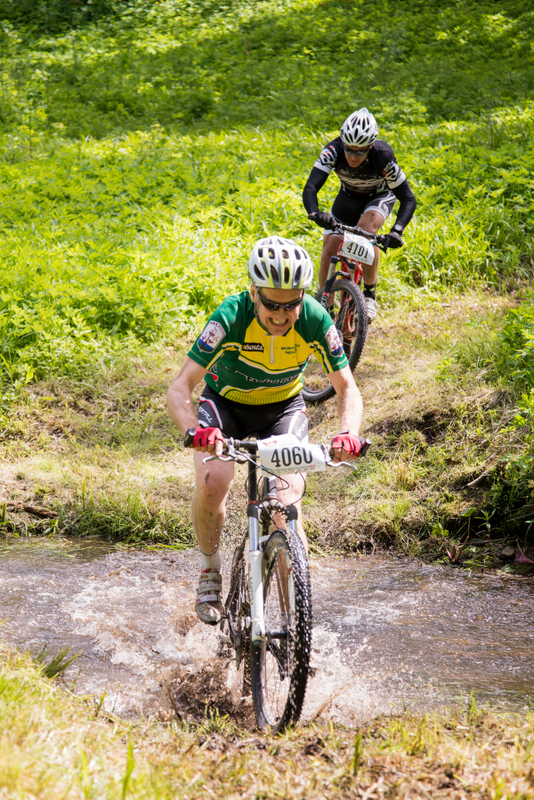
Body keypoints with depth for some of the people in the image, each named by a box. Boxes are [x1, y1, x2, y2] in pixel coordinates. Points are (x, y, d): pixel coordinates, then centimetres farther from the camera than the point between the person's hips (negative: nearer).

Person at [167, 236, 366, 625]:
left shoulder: (316, 320, -27)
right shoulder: (231, 317, -33)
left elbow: (347, 389, -19)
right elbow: (180, 388, -35)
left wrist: (348, 433, -41)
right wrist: (195, 430, -56)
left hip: (283, 407, 1)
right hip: (226, 402, -1)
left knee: (288, 497, -18)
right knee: (211, 484, -26)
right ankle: (210, 567, 3)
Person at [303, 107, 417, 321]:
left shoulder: (383, 156, -36)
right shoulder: (334, 151, -33)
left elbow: (408, 198, -33)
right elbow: (310, 187, -41)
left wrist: (396, 230, -50)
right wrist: (315, 213, -62)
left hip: (379, 197, -2)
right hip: (348, 197, 3)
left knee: (367, 227, -33)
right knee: (329, 250, -8)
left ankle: (369, 296, -19)